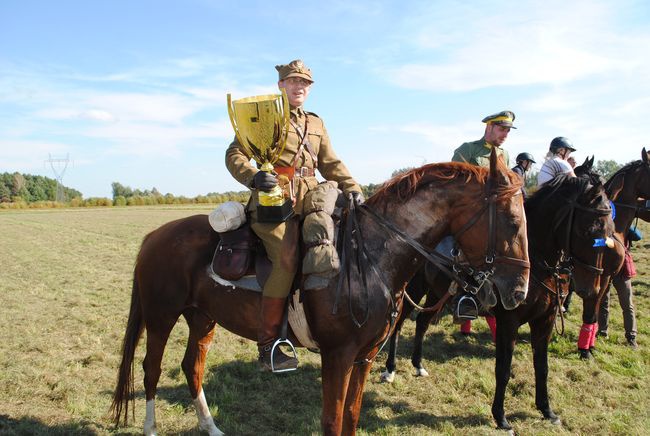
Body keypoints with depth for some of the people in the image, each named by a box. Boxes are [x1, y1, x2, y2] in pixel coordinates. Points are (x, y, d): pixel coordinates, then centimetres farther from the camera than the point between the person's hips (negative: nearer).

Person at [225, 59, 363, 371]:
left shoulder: (316, 124, 24)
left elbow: (331, 164, 20)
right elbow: (234, 154, -1)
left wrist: (352, 188, 3)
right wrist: (253, 177, -21)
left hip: (309, 202, 7)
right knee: (286, 261, -23)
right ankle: (267, 346, -15)